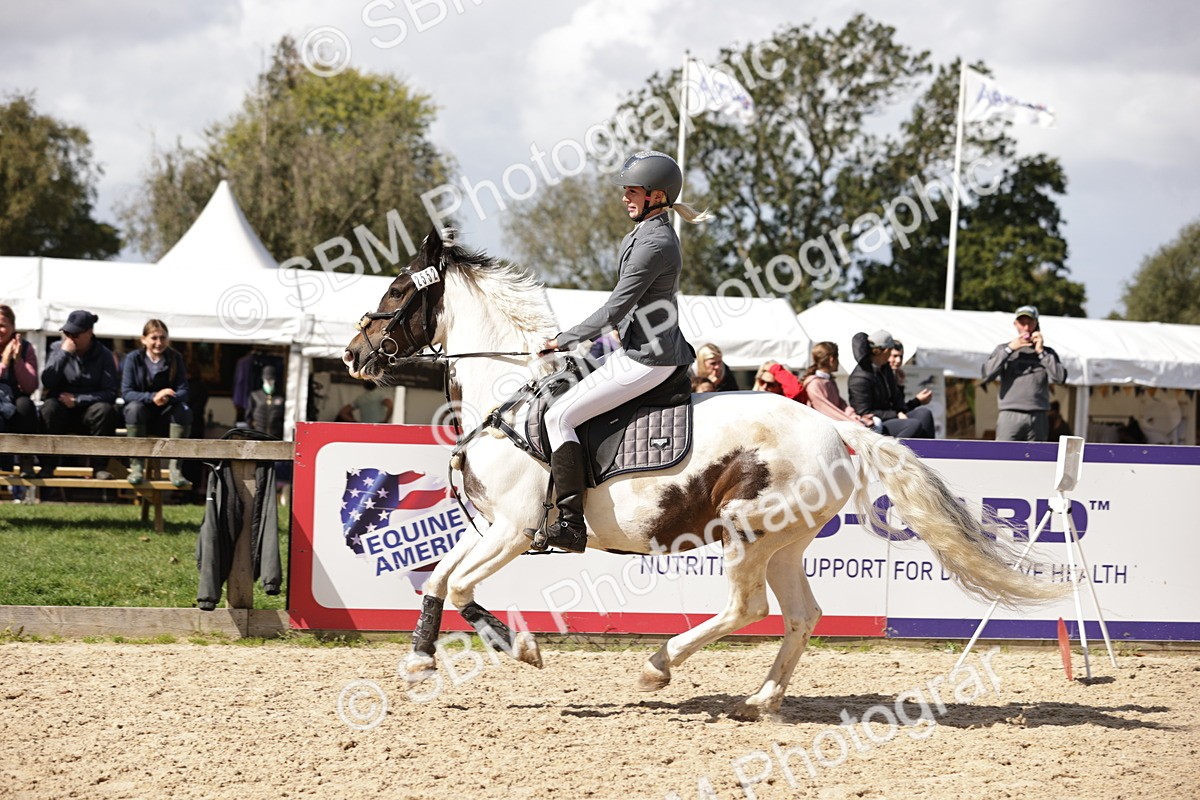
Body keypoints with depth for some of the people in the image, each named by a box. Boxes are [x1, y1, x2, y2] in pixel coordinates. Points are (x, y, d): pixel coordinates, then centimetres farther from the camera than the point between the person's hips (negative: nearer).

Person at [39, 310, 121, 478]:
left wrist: (77, 400, -18)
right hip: (62, 411, 0)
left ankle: (99, 466, -23)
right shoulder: (58, 348, 0)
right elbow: (47, 381, -14)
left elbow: (111, 392, -11)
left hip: (89, 410, 0)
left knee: (105, 409, -32)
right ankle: (48, 465, -25)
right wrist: (64, 353, -19)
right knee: (50, 406, -33)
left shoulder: (104, 355, -3)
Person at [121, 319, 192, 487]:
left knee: (184, 410, -29)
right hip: (141, 416, -1)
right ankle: (136, 466, -33)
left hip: (165, 417, 1)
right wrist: (152, 397, -32)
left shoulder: (175, 358, -2)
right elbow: (126, 393, -14)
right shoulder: (133, 358, -6)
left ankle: (174, 467, -31)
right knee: (134, 408, -34)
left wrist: (167, 398, -32)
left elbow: (183, 391, -8)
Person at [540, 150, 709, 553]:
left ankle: (571, 523, -19)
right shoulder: (656, 234, 14)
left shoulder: (652, 244, -19)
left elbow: (615, 309, -18)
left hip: (645, 360, -11)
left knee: (560, 416, -15)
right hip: (657, 350, 11)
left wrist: (565, 339, -7)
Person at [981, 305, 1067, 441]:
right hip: (1010, 416, -2)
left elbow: (1060, 378, 0)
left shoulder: (1047, 352, 14)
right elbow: (987, 374, -4)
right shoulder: (1003, 349, 12)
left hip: (1038, 418, 2)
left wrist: (1041, 352, -1)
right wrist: (1009, 349, -5)